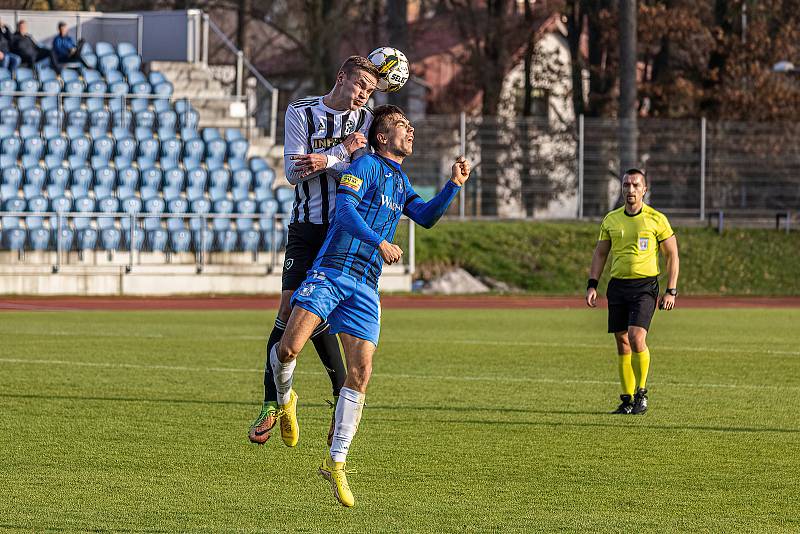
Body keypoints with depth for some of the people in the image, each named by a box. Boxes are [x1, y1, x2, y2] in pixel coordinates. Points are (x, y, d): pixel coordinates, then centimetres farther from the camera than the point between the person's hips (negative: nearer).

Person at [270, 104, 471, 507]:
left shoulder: (400, 182, 24)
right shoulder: (366, 165, 0)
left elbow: (425, 217, 21)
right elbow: (345, 208, -13)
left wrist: (453, 186, 7)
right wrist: (379, 242, -26)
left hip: (365, 286, 6)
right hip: (331, 273, -6)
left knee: (361, 372, -6)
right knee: (289, 347, -23)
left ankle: (336, 462, 2)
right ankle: (284, 398, 11)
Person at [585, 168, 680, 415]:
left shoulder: (656, 219, -2)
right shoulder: (611, 219, 9)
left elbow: (672, 255, 1)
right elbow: (600, 253, 15)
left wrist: (671, 291, -5)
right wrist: (592, 285, 3)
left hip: (645, 285, -4)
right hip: (617, 284, 4)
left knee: (636, 338, -19)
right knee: (622, 344, 4)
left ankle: (641, 393, -3)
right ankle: (628, 399, 12)